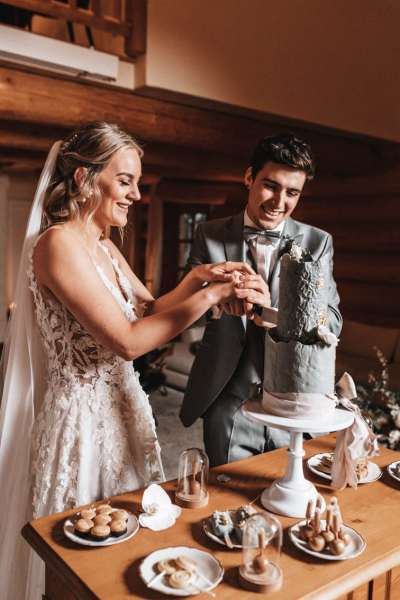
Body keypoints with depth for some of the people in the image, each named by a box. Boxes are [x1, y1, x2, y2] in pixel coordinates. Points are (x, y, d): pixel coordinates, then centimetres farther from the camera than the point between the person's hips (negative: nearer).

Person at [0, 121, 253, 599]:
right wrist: (209, 295, -20)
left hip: (121, 407, 8)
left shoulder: (105, 247, 7)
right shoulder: (58, 243, -20)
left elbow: (149, 310, 11)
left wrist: (194, 280, -6)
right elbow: (127, 341, -24)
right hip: (82, 417, -8)